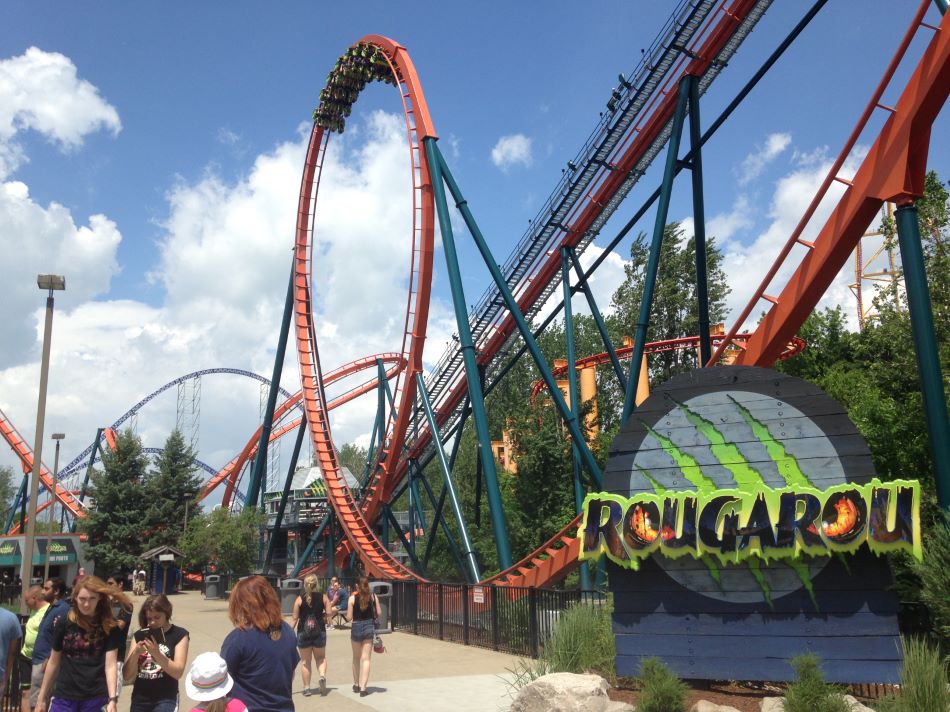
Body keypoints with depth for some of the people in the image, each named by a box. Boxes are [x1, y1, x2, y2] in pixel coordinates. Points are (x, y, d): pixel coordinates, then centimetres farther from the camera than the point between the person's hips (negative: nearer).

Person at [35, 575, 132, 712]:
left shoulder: (109, 625, -5)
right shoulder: (64, 623, 0)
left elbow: (110, 665, -9)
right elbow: (54, 662, 10)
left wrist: (112, 699, -20)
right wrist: (42, 696, 12)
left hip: (96, 698, -1)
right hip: (64, 697, 1)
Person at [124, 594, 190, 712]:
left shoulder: (179, 634, -3)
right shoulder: (140, 635, 6)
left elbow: (178, 673, -12)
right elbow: (128, 677, 3)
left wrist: (156, 653, -24)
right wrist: (135, 653, -15)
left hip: (165, 700, -4)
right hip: (139, 700, 4)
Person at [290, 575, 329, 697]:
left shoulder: (300, 599, -4)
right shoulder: (323, 597, -2)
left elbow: (295, 619, -4)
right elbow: (328, 614, -3)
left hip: (303, 632, -1)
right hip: (319, 631, 1)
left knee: (305, 661, 12)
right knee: (321, 657, 18)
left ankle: (306, 688, 13)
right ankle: (322, 676, -8)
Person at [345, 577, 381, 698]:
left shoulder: (352, 598, -7)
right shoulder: (373, 597, -2)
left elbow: (349, 617, -8)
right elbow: (378, 613, -1)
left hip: (356, 628, 0)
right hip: (369, 627, 0)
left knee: (356, 658, 18)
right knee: (366, 659, 1)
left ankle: (356, 684, 29)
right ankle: (363, 688, -7)